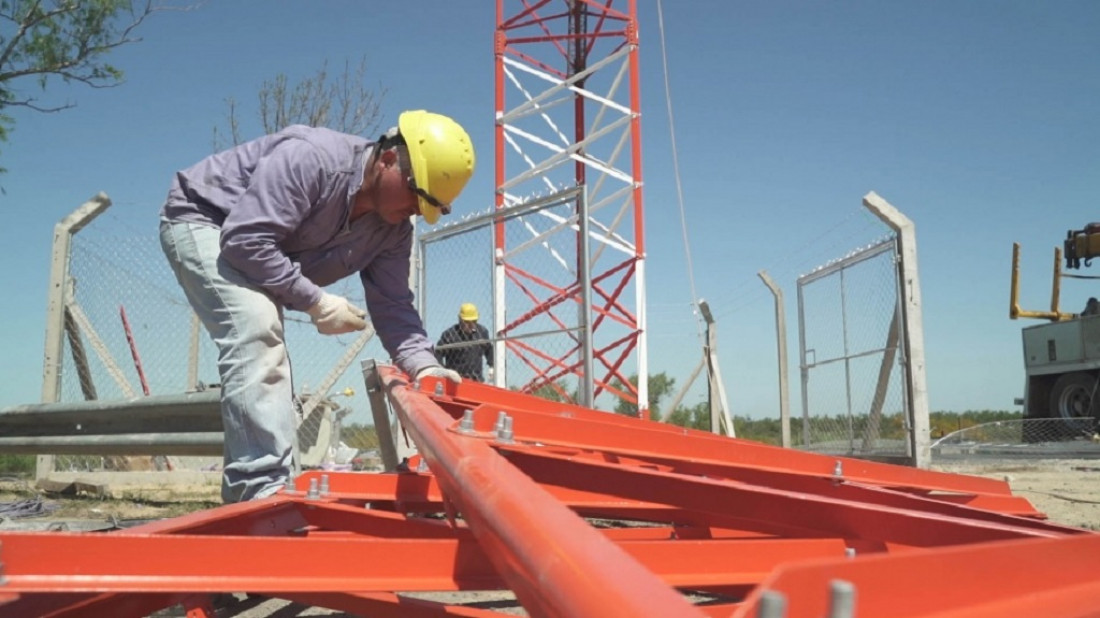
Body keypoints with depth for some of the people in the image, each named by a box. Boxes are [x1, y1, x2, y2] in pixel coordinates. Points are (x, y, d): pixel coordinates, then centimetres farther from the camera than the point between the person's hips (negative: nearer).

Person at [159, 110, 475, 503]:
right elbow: (245, 239, -36)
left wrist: (422, 365, -27)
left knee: (269, 368, 7)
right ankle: (263, 491, -31)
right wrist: (315, 301, -31)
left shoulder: (393, 229, -9)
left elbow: (392, 305, -10)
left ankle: (247, 495, 17)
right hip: (201, 220, -9)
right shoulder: (311, 158, -34)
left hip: (255, 252, 9)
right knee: (257, 331, -30)